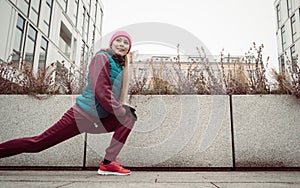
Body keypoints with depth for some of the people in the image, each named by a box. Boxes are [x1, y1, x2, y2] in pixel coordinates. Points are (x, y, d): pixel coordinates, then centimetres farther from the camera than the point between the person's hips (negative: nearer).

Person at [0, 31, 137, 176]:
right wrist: (122, 111, -14)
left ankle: (108, 163, -9)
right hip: (82, 115, -8)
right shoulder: (102, 57, -9)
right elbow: (101, 92, -20)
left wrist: (124, 109, 3)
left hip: (100, 119, 8)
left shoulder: (120, 66, 15)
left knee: (129, 116, -5)